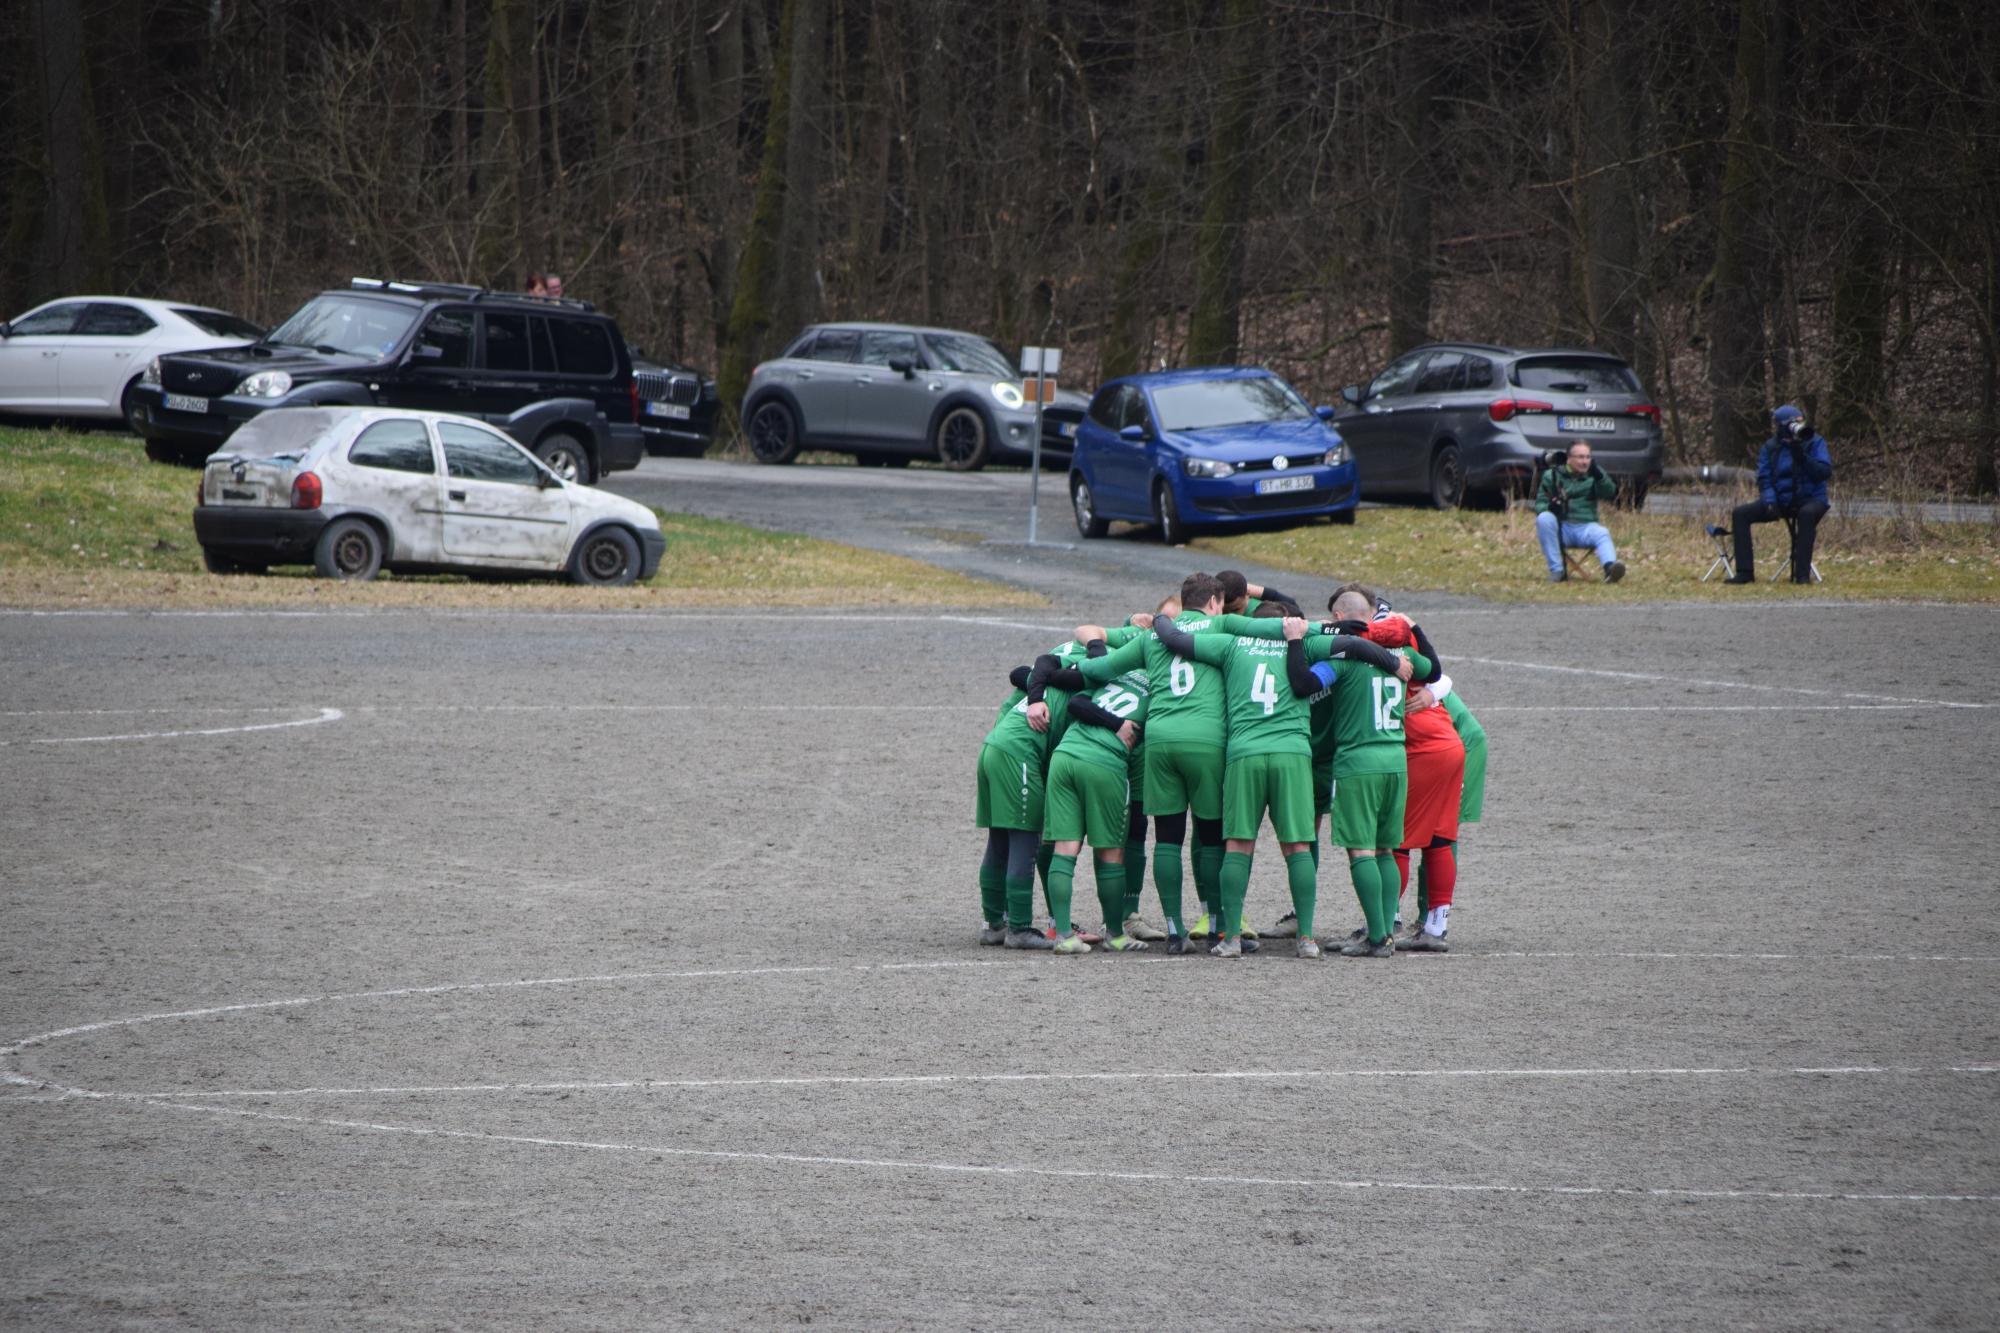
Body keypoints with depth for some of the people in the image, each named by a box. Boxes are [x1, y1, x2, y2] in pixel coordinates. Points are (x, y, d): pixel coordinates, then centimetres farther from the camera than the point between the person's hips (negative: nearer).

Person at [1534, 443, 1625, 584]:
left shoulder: (1593, 477, 14)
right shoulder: (1552, 476, 11)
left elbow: (1609, 492, -3)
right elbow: (1539, 503, 7)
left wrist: (1599, 476, -22)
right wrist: (1549, 507, -17)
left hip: (1586, 527, 0)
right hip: (1560, 528, 0)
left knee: (1602, 534, -31)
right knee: (1544, 518, -30)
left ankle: (1610, 567, -62)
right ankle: (1557, 570, -29)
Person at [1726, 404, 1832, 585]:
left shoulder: (1814, 442, -4)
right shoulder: (1770, 447, 5)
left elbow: (1825, 471, -15)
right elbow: (1764, 479, 3)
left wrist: (1802, 456, -27)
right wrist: (1770, 502, -15)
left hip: (1810, 498, -4)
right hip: (1780, 500, 4)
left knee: (1807, 514, -40)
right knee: (1740, 514, -13)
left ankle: (1803, 573, -36)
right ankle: (1745, 572, -14)